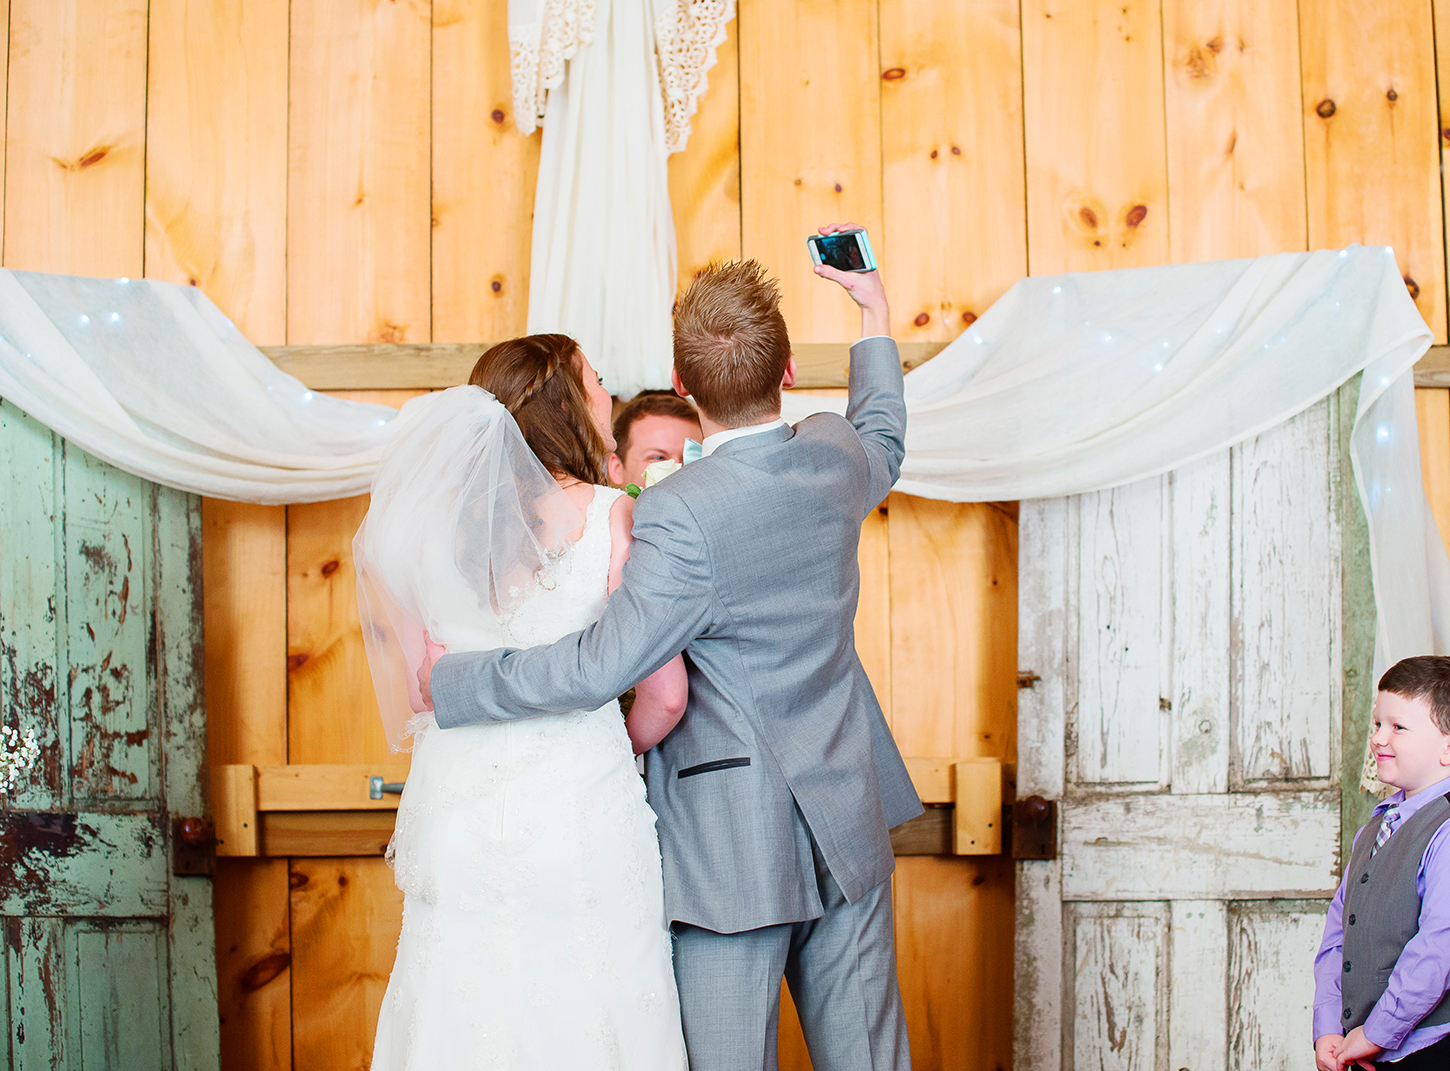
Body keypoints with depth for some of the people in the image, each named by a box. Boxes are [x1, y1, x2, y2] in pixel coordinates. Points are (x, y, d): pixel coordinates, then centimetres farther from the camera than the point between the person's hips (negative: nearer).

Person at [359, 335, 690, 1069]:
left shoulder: (428, 522, 2)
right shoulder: (612, 517, -8)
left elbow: (412, 694, 6)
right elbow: (665, 696, -7)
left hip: (458, 813, 4)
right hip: (585, 809, -3)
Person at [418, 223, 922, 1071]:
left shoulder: (681, 514, -22)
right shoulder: (835, 456, 0)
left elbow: (606, 663, -27)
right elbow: (885, 441, 25)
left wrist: (451, 682, -15)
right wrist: (875, 310, 38)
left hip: (732, 849, -6)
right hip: (849, 824, 6)